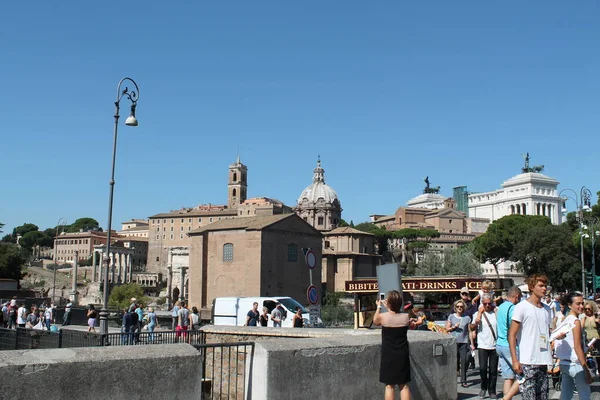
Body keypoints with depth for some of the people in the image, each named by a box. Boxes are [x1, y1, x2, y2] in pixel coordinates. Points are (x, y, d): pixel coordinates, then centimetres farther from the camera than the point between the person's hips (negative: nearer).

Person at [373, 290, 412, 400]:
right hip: (402, 356, 2)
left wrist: (379, 306, 23)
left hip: (388, 356, -2)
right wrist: (389, 307, 18)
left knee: (389, 385, 5)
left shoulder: (383, 317, -14)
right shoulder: (406, 317, -7)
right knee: (404, 385, 10)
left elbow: (375, 321, 10)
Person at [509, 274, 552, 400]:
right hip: (527, 362, -6)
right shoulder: (522, 307, -5)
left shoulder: (546, 309, 15)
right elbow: (512, 335, -8)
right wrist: (515, 360, -14)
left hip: (543, 362, 7)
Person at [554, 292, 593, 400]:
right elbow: (577, 347, -17)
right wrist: (587, 371, -17)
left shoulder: (565, 320, 11)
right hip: (575, 365, -8)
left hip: (564, 364, 8)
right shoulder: (576, 321, -13)